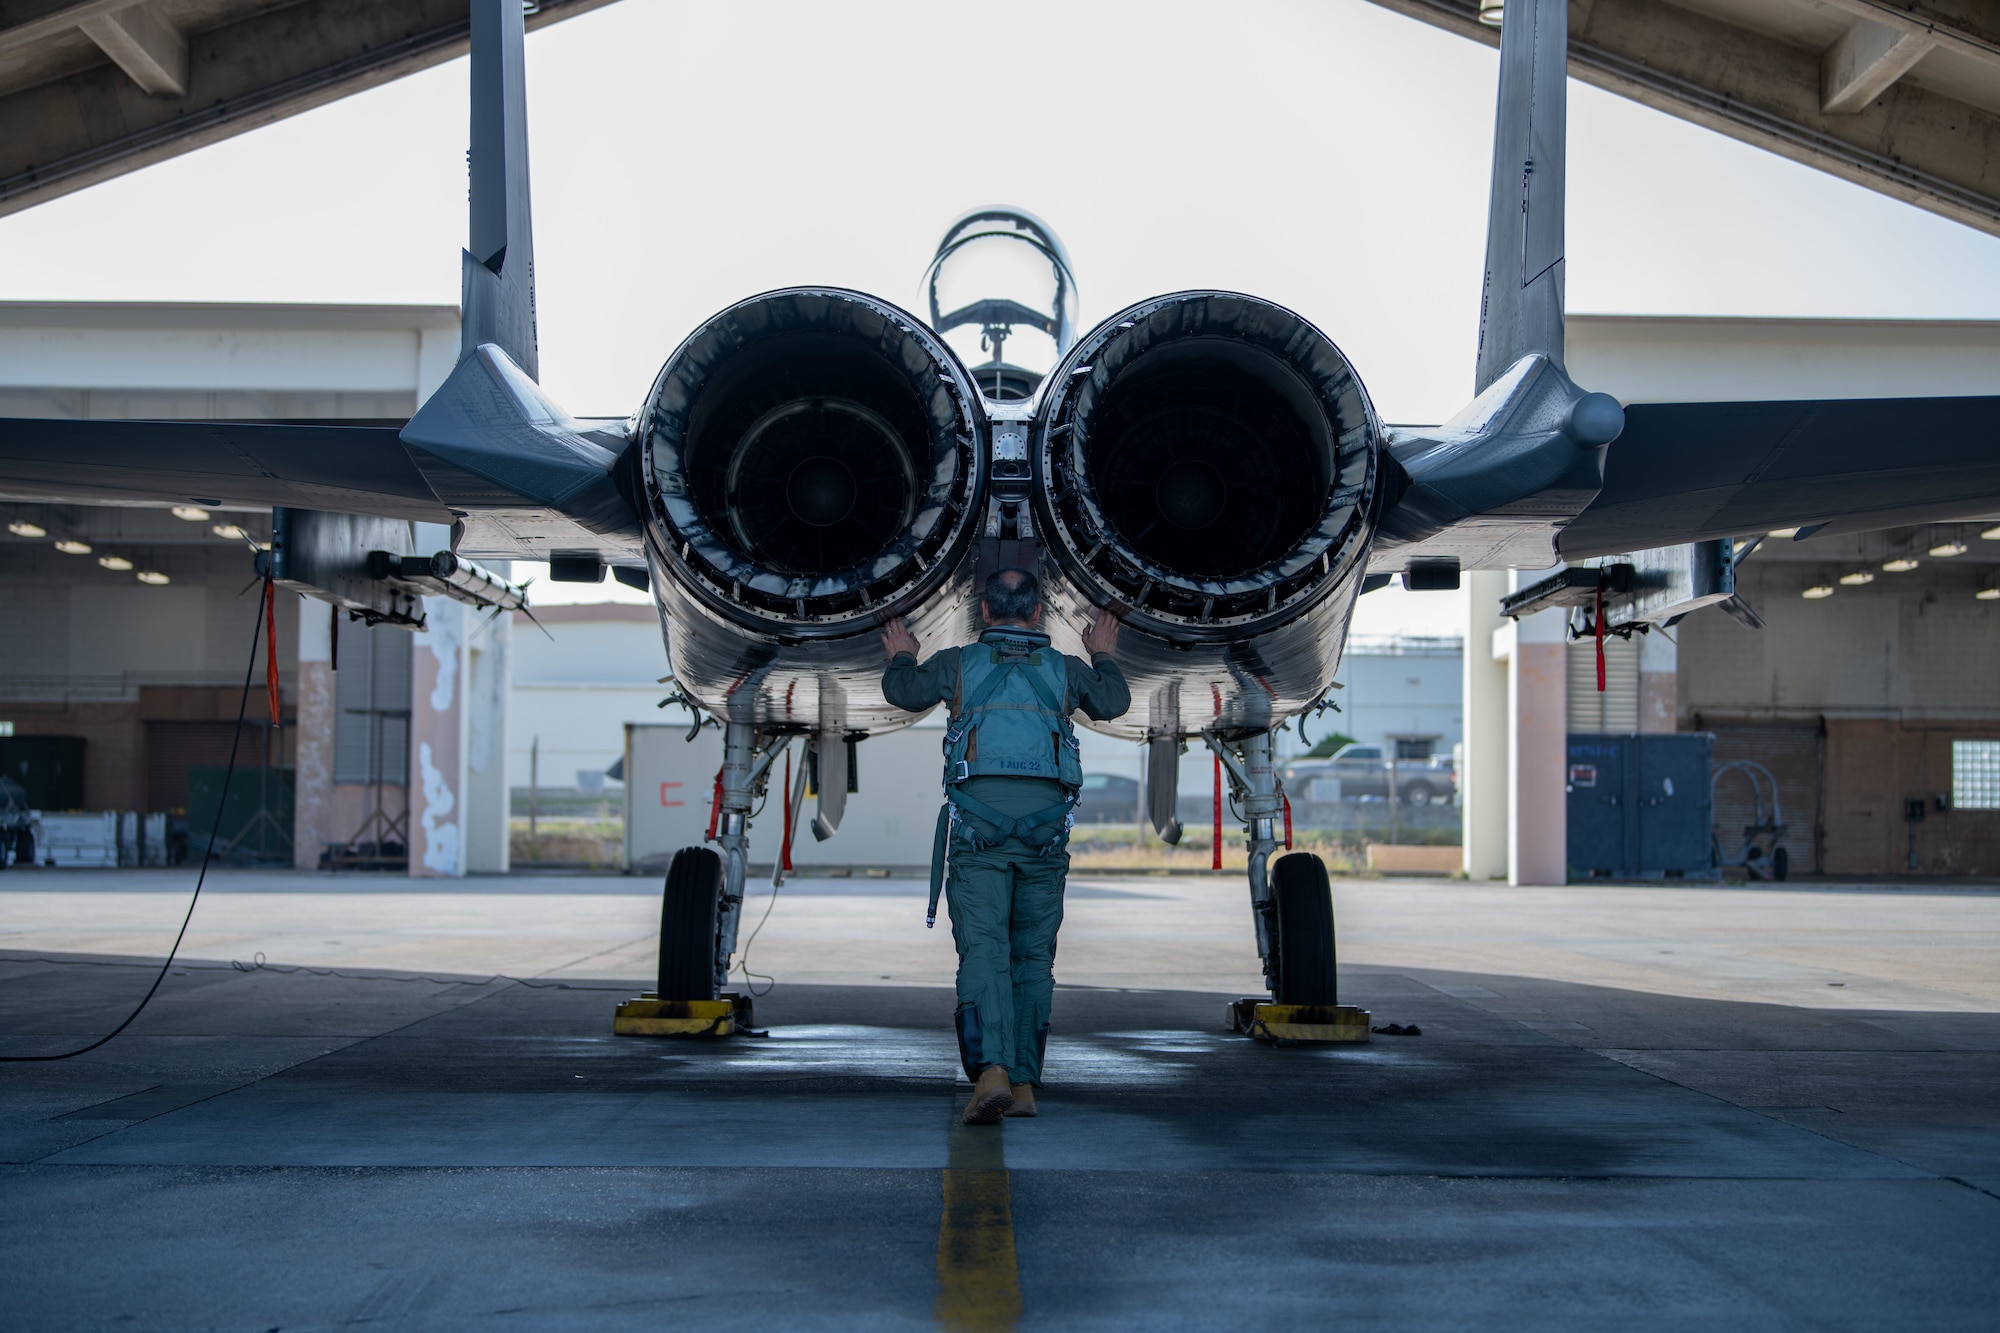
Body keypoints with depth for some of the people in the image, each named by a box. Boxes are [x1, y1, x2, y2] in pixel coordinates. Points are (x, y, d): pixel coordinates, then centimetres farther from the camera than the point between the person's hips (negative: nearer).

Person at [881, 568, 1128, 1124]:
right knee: (1033, 957, 9)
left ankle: (991, 1070, -27)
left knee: (983, 949, -9)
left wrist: (902, 656, 51)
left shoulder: (959, 663, 12)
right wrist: (1102, 656, 54)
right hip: (1046, 817, 2)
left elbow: (902, 690, 29)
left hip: (978, 815, -2)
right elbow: (1114, 702, 34)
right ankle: (1025, 1082, 8)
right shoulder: (1064, 669, 16)